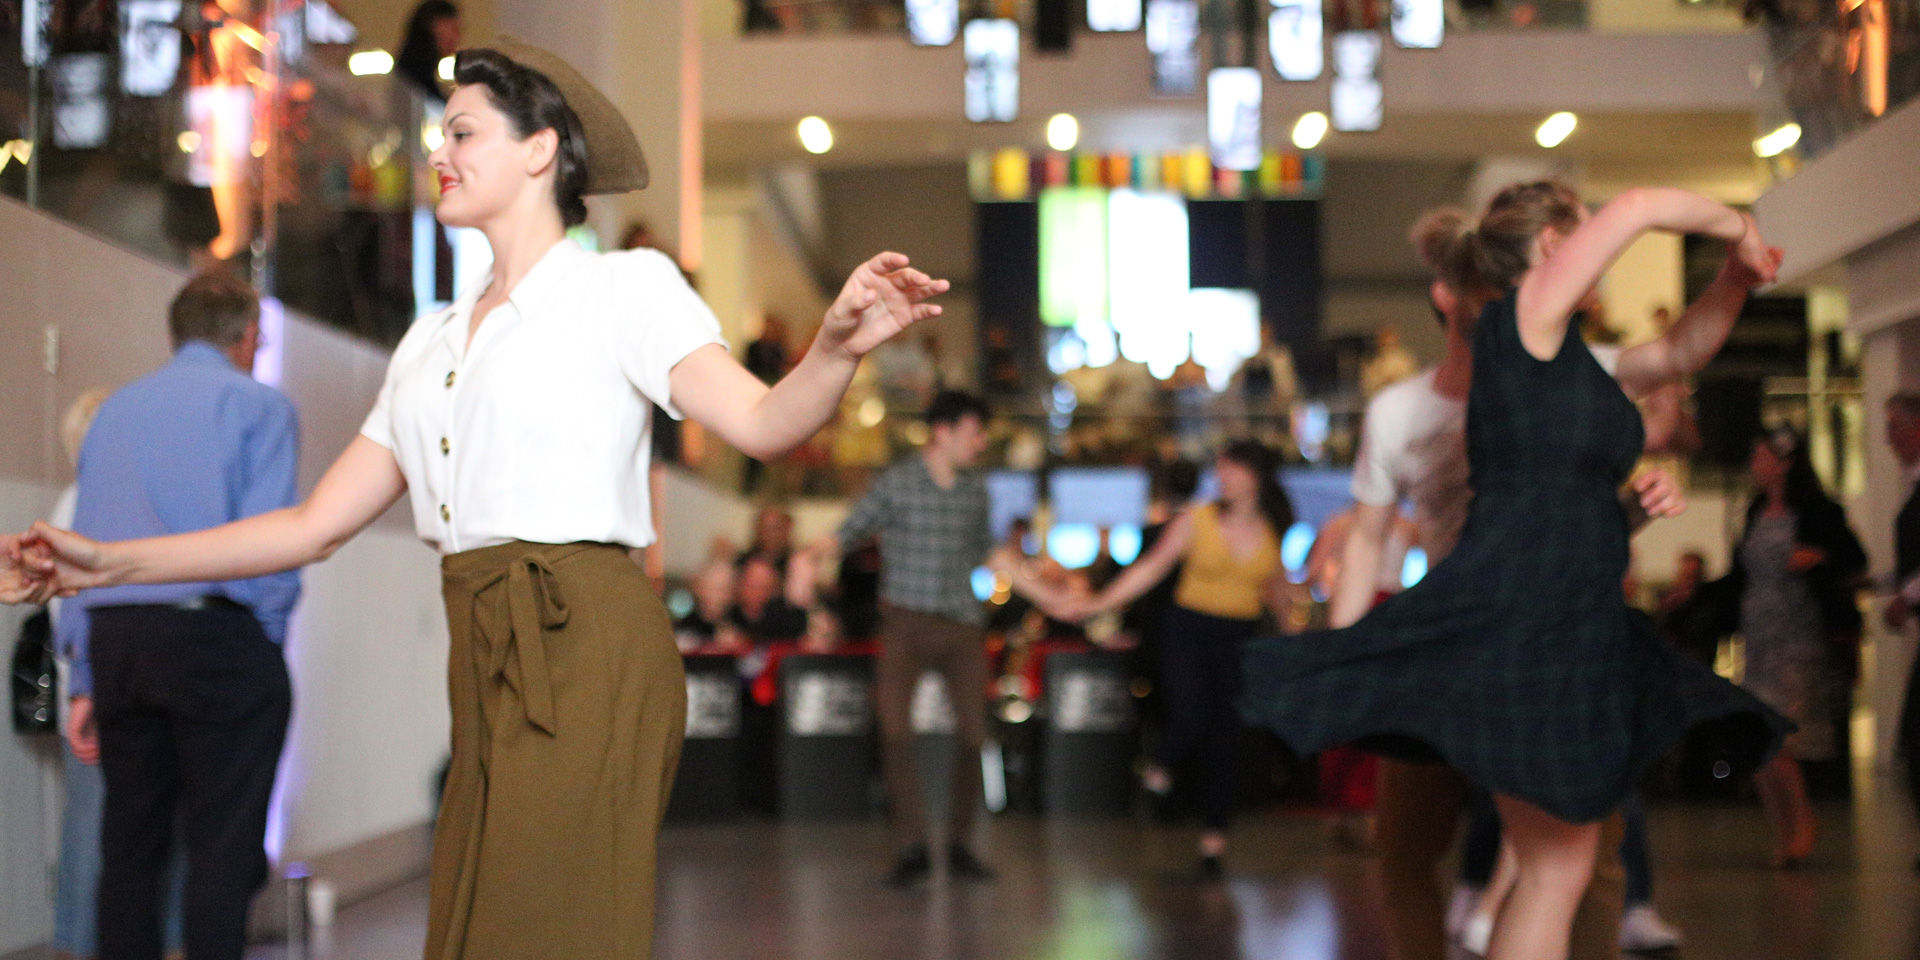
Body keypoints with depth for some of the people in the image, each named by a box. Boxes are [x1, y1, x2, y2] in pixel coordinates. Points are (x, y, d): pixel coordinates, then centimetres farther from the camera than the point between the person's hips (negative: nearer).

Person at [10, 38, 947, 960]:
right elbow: (317, 526, 17)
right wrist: (106, 563, 14)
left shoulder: (623, 286, 0)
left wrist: (836, 349, -37)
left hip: (586, 648, -7)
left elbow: (760, 421, -16)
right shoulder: (434, 341, 20)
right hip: (484, 666, 7)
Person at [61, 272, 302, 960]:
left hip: (116, 642, 5)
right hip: (217, 637, -5)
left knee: (129, 846, 10)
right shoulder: (257, 405, 1)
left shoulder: (114, 411, 17)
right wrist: (268, 645, 0)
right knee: (223, 846, -5)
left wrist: (86, 682, 13)